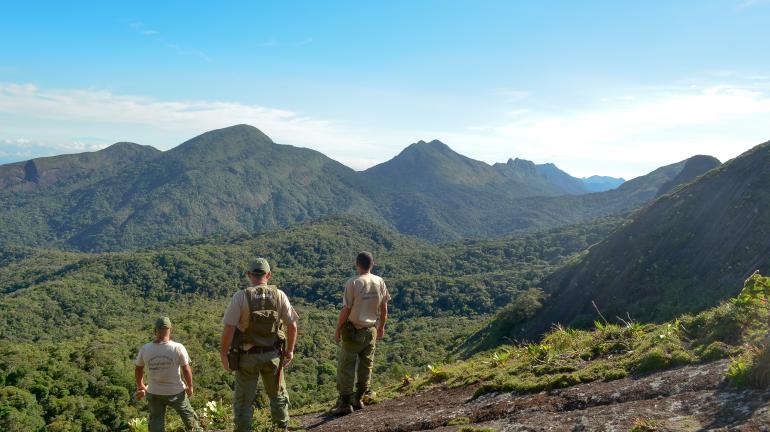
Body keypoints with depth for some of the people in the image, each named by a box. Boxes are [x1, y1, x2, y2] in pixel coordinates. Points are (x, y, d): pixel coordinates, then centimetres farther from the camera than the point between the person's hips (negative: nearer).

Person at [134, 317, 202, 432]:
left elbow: (138, 369, 3)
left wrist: (140, 387, 20)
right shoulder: (178, 348, -18)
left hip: (153, 393, 2)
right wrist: (190, 386, 4)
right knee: (187, 414, 22)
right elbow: (186, 369, -12)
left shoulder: (145, 349, -10)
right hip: (175, 392, -2)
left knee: (156, 422, 16)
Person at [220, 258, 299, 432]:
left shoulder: (240, 297, -14)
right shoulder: (279, 295, -8)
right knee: (278, 395, 23)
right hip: (273, 355, 2)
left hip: (247, 356, -2)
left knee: (243, 401, 13)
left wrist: (223, 354, -5)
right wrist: (290, 350, 7)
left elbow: (229, 329, -17)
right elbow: (292, 325, -6)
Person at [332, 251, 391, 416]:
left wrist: (338, 329, -4)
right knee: (366, 366, 15)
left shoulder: (353, 283, -17)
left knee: (346, 366, 5)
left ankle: (345, 403, 7)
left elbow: (346, 309, -16)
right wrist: (381, 327, 18)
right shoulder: (379, 282, -3)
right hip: (371, 330, 5)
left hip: (353, 330, -4)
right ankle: (359, 399, 25)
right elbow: (384, 308, 4)